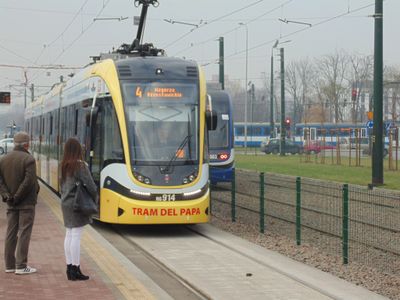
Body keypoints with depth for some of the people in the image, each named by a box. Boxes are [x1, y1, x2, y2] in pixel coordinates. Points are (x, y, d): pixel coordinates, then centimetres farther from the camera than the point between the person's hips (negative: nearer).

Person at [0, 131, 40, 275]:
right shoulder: (28, 159, -13)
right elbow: (29, 181, -20)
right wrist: (18, 197, -13)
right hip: (27, 203, -6)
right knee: (24, 233, -3)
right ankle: (21, 266, -4)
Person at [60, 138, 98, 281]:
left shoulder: (63, 166, 6)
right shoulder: (80, 166, -16)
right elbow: (90, 185, -16)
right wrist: (95, 199, 1)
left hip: (66, 203, 8)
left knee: (69, 235, 12)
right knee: (76, 235, -6)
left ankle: (69, 267, 17)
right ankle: (75, 270, -5)